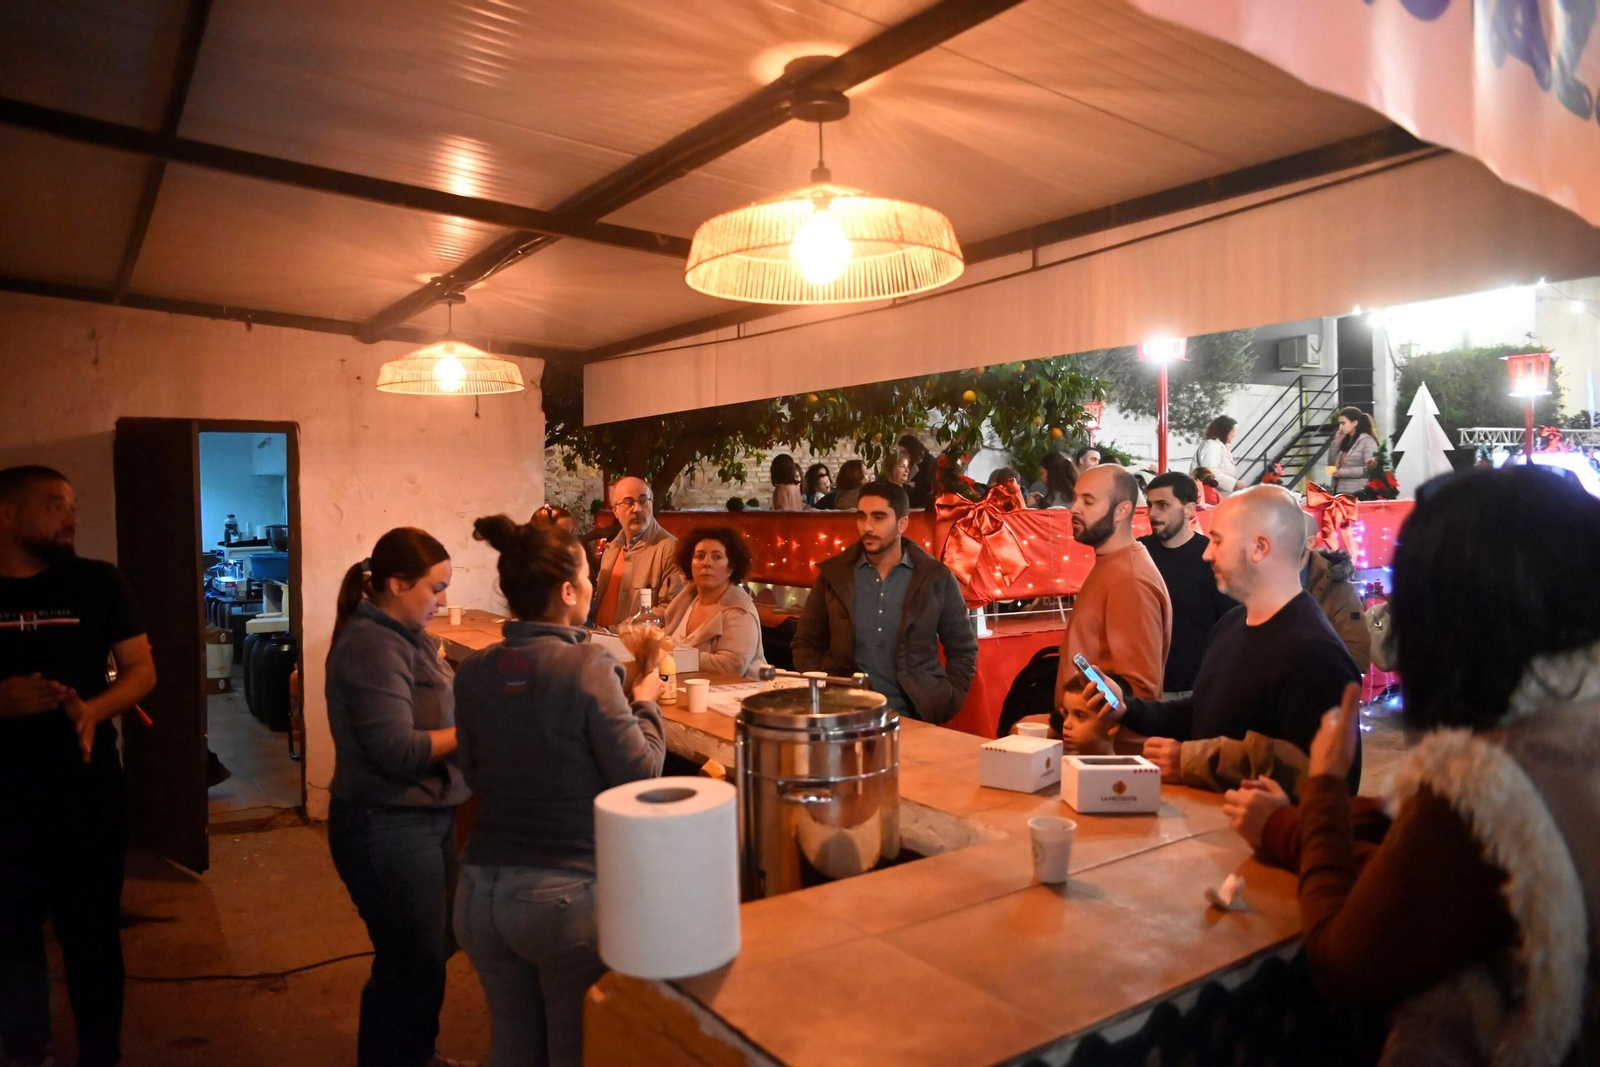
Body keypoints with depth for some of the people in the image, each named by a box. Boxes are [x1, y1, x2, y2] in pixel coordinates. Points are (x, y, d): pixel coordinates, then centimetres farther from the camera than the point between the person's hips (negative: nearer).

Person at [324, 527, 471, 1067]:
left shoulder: (404, 634, 7)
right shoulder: (372, 646, -22)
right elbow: (397, 750, -26)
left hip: (423, 818, 10)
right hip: (387, 827, -10)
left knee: (431, 948, 23)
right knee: (412, 961, 6)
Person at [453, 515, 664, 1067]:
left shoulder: (472, 671, 0)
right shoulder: (588, 665, -17)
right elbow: (640, 774, -13)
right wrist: (644, 704, 4)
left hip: (481, 889, 5)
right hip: (566, 894, -5)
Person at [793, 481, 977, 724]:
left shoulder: (936, 578, 1)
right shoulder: (833, 574, 3)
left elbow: (962, 650, 8)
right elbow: (806, 643, 10)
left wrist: (946, 704, -4)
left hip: (914, 717, 0)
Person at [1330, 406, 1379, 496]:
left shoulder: (1367, 440, -4)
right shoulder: (1346, 441, 18)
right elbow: (1332, 463, 18)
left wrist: (1343, 472, -15)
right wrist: (1336, 442, 11)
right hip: (1340, 492, 7)